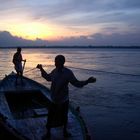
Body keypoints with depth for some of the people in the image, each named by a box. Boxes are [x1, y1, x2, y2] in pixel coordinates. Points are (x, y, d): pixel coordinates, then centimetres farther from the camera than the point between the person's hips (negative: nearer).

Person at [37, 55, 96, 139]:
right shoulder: (55, 71, -4)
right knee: (50, 116, 9)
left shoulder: (68, 73, -16)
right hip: (54, 100, 3)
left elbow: (76, 83, -14)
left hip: (64, 100, -2)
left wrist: (87, 81, -27)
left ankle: (65, 131, 41)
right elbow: (48, 78, 17)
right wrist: (42, 69, 14)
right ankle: (48, 133, 29)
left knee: (64, 116, 17)